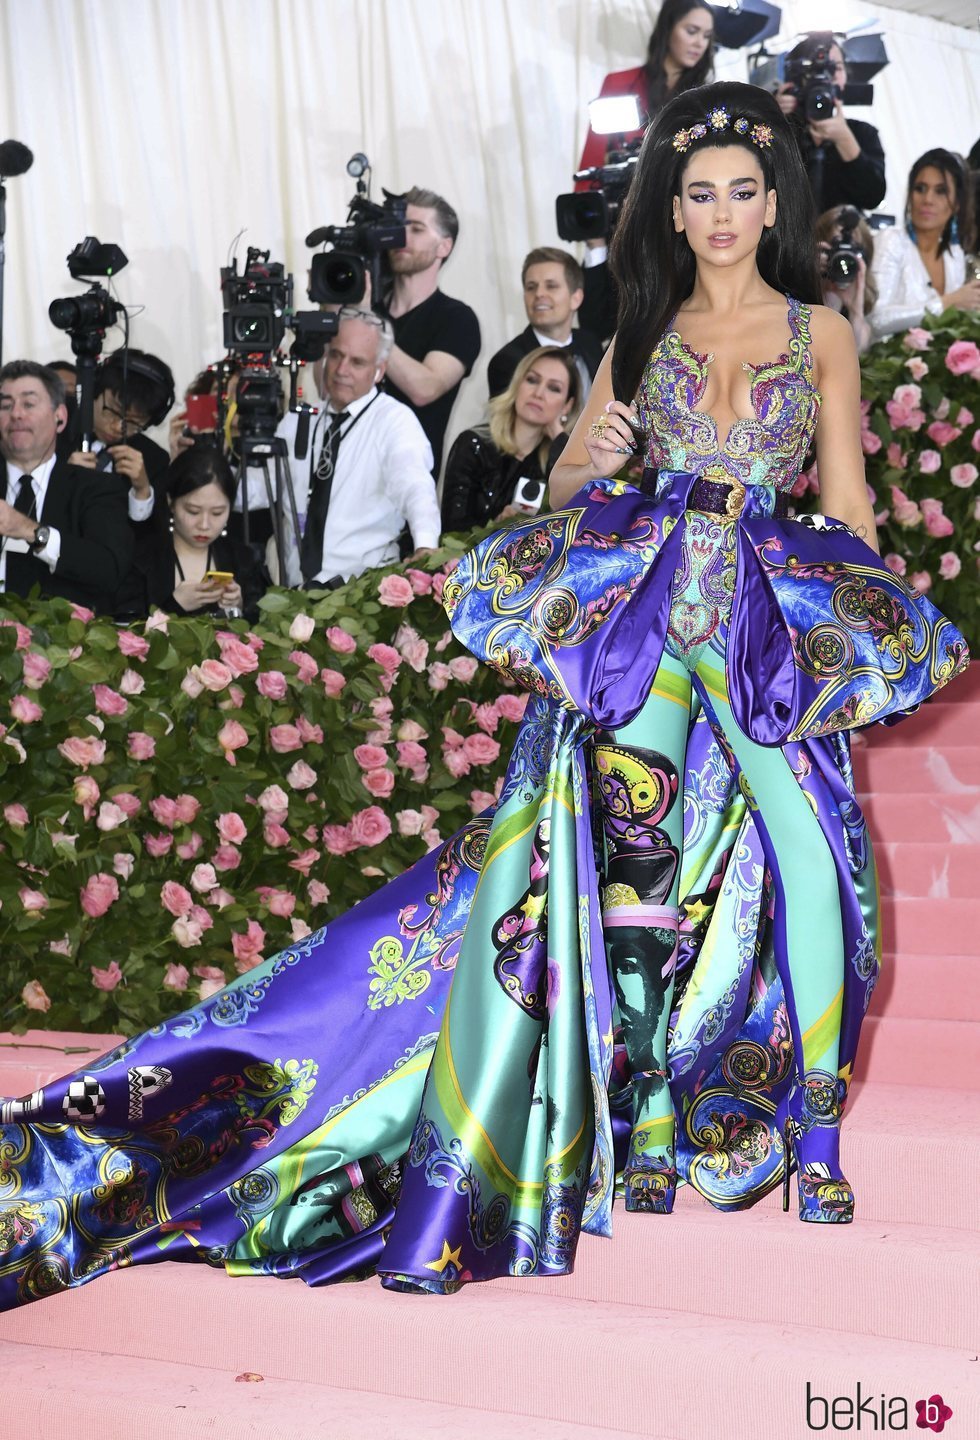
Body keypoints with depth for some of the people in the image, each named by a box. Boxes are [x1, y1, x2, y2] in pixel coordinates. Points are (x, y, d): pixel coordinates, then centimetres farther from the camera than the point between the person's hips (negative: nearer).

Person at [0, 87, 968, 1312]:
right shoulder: (644, 334, 13)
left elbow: (847, 499, 11)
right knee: (630, 864, -8)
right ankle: (647, 1117, 0)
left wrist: (865, 634, 2)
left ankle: (812, 1136, 6)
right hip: (640, 616, 0)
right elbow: (570, 486, 13)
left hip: (783, 632, 0)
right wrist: (592, 457, -10)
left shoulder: (821, 332, 11)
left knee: (806, 866, -7)